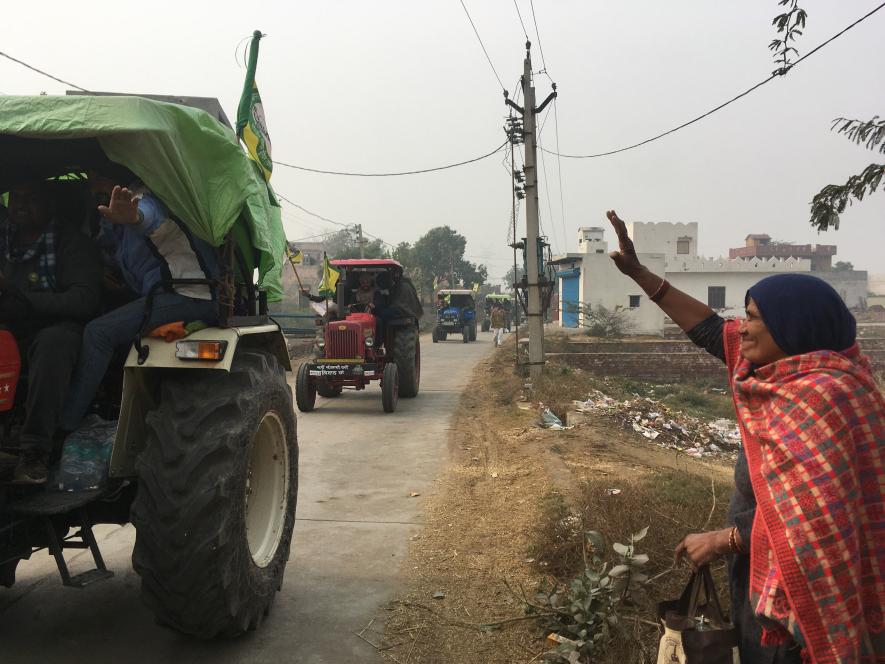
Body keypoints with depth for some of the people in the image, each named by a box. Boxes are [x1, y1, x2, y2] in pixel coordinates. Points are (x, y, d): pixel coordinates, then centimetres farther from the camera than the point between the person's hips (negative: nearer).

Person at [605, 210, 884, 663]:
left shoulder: (818, 397, -26)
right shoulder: (790, 371, 1)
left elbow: (816, 512, -29)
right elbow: (712, 332, 8)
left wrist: (723, 540, -19)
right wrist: (637, 272, 7)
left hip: (792, 588, -8)